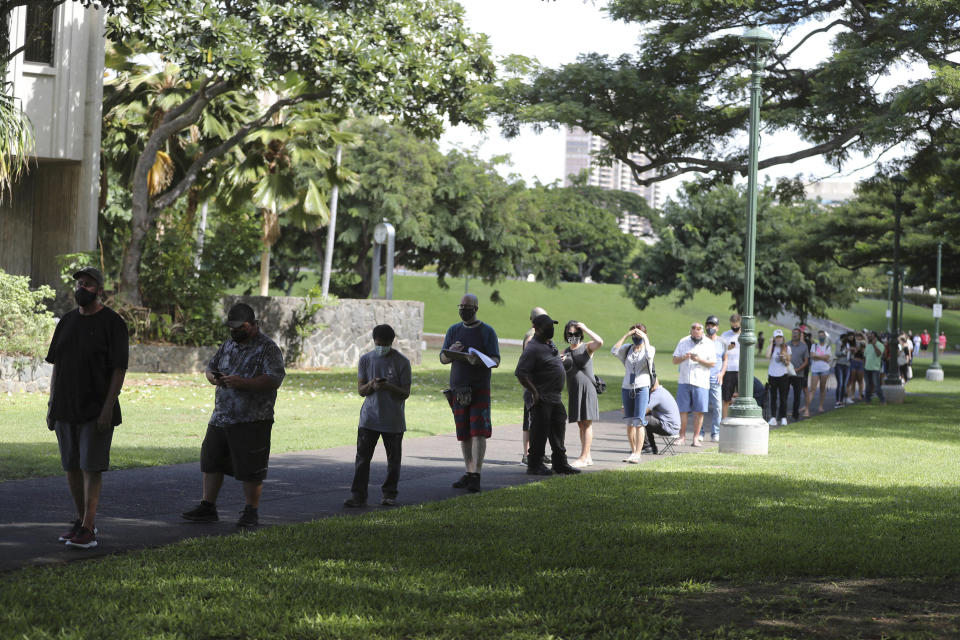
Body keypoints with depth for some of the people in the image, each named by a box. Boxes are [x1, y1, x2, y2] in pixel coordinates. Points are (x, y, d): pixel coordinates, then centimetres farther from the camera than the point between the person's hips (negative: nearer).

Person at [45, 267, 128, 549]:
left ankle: (88, 530, -8)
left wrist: (108, 407, -16)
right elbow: (56, 366, 15)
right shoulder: (66, 322, 12)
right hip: (65, 409, 6)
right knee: (71, 466, 9)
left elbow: (119, 368, -9)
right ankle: (82, 521, 21)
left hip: (96, 409, -6)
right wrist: (51, 405, 9)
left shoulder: (112, 323, -6)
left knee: (91, 467, -8)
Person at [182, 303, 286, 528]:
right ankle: (207, 507, 18)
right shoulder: (228, 345, 16)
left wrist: (243, 383, -25)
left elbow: (275, 380, -15)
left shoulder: (268, 348, -6)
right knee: (211, 462, 9)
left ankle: (251, 512, 8)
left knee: (249, 469, -3)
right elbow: (211, 367, 24)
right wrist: (214, 377, -1)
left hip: (251, 421, -7)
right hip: (221, 417, 7)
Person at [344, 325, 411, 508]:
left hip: (393, 421, -1)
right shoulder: (365, 360, 4)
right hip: (369, 418, 1)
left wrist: (389, 386, -23)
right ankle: (358, 495, -3)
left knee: (393, 460, 6)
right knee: (362, 457, -5)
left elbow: (405, 393, -4)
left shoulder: (401, 362, -3)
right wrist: (372, 385, -18)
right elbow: (360, 390, 5)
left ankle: (389, 494, 19)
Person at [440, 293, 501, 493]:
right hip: (458, 388, 4)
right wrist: (451, 352, -13)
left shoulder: (487, 331, 2)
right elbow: (443, 359, 11)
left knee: (479, 431, -11)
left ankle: (476, 476, -13)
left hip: (480, 389, -4)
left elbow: (496, 361, -4)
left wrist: (479, 361, -25)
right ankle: (468, 473, 13)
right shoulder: (453, 330, 13)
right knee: (463, 433, 5)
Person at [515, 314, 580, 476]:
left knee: (557, 431, 15)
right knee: (539, 432, -3)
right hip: (541, 400, -9)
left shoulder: (551, 344, 15)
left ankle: (560, 463, 24)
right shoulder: (533, 348, -15)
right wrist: (534, 392, -20)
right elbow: (520, 373, -21)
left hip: (556, 398, 9)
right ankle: (534, 465, 4)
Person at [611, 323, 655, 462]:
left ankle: (637, 454, -9)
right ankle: (632, 451, 17)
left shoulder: (649, 348, 2)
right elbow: (614, 351, -9)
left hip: (642, 389, -4)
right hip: (626, 388, 4)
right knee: (629, 423, 8)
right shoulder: (627, 349, 9)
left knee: (639, 422, -10)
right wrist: (625, 336, -8)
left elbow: (649, 355, -22)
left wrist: (645, 338, -14)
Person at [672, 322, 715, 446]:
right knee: (683, 410, 1)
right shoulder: (683, 342, 9)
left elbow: (712, 363, -2)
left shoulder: (709, 344, 3)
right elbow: (674, 360, 8)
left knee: (699, 411, -3)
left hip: (701, 382, -2)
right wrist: (683, 357, -13)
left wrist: (699, 360, -18)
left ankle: (696, 438, 4)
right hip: (684, 381, 2)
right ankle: (682, 436, 9)